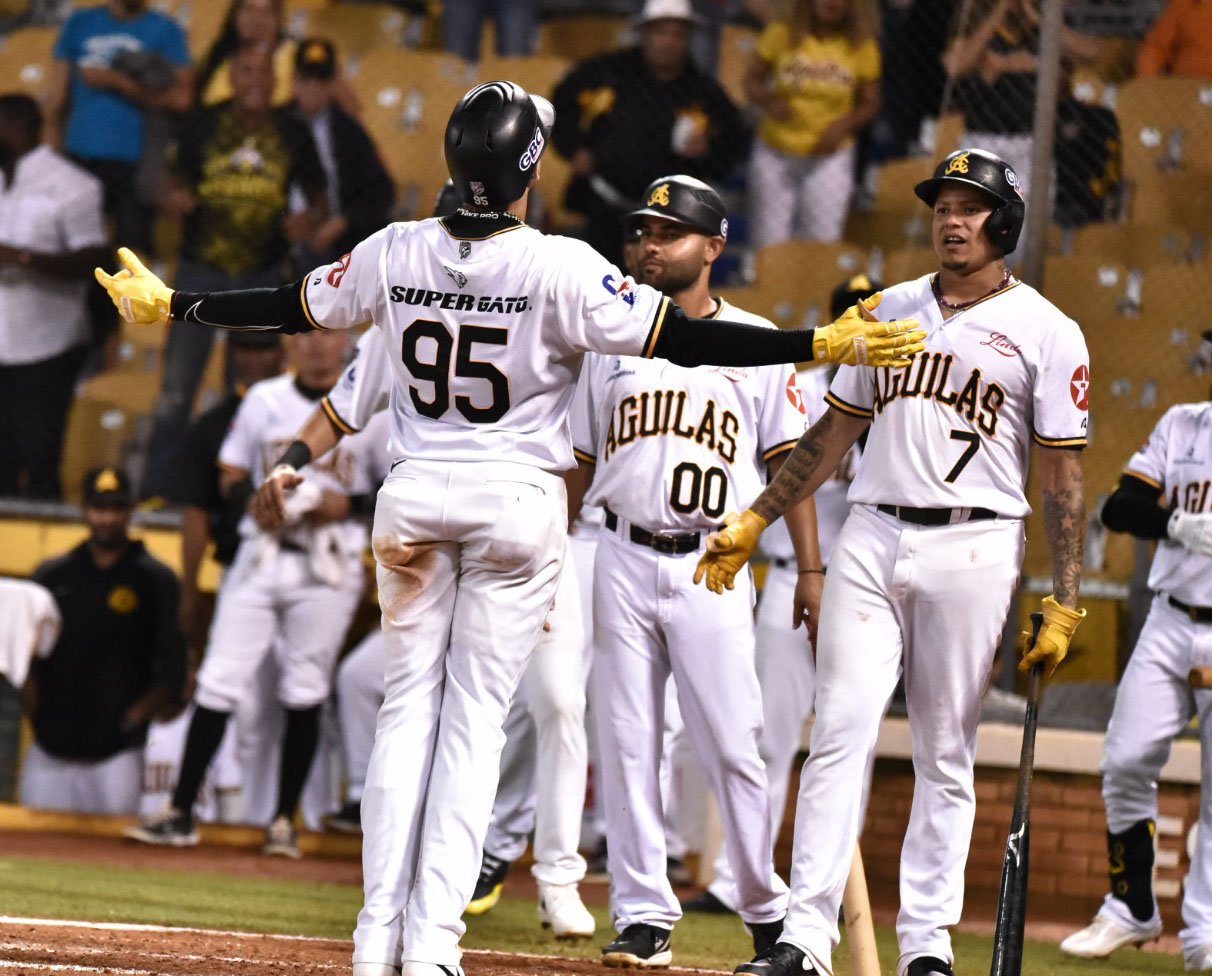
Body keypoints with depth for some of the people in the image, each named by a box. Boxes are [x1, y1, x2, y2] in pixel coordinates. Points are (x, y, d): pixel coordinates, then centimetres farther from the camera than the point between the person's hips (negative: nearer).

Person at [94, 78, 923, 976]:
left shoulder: (395, 254, -3)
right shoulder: (561, 268, -15)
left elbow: (294, 309, 9)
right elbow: (680, 339, -18)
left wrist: (170, 305, 25)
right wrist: (825, 345, -18)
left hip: (415, 497, 3)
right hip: (518, 500, -3)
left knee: (409, 702, 9)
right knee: (476, 715, 1)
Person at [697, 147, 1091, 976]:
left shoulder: (1045, 332, 0)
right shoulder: (890, 311, 14)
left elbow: (1064, 477, -2)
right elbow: (836, 432, 21)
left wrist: (1063, 606, -8)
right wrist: (754, 521, 16)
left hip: (973, 548, -3)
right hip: (873, 536, 3)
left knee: (946, 753, 1)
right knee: (841, 732, -6)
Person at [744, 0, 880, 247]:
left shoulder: (861, 45, -3)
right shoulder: (781, 34, -4)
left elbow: (870, 103, 5)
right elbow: (751, 81, 4)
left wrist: (843, 125, -15)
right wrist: (769, 101, -19)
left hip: (829, 156, 0)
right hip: (775, 152, 0)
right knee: (769, 244, 1)